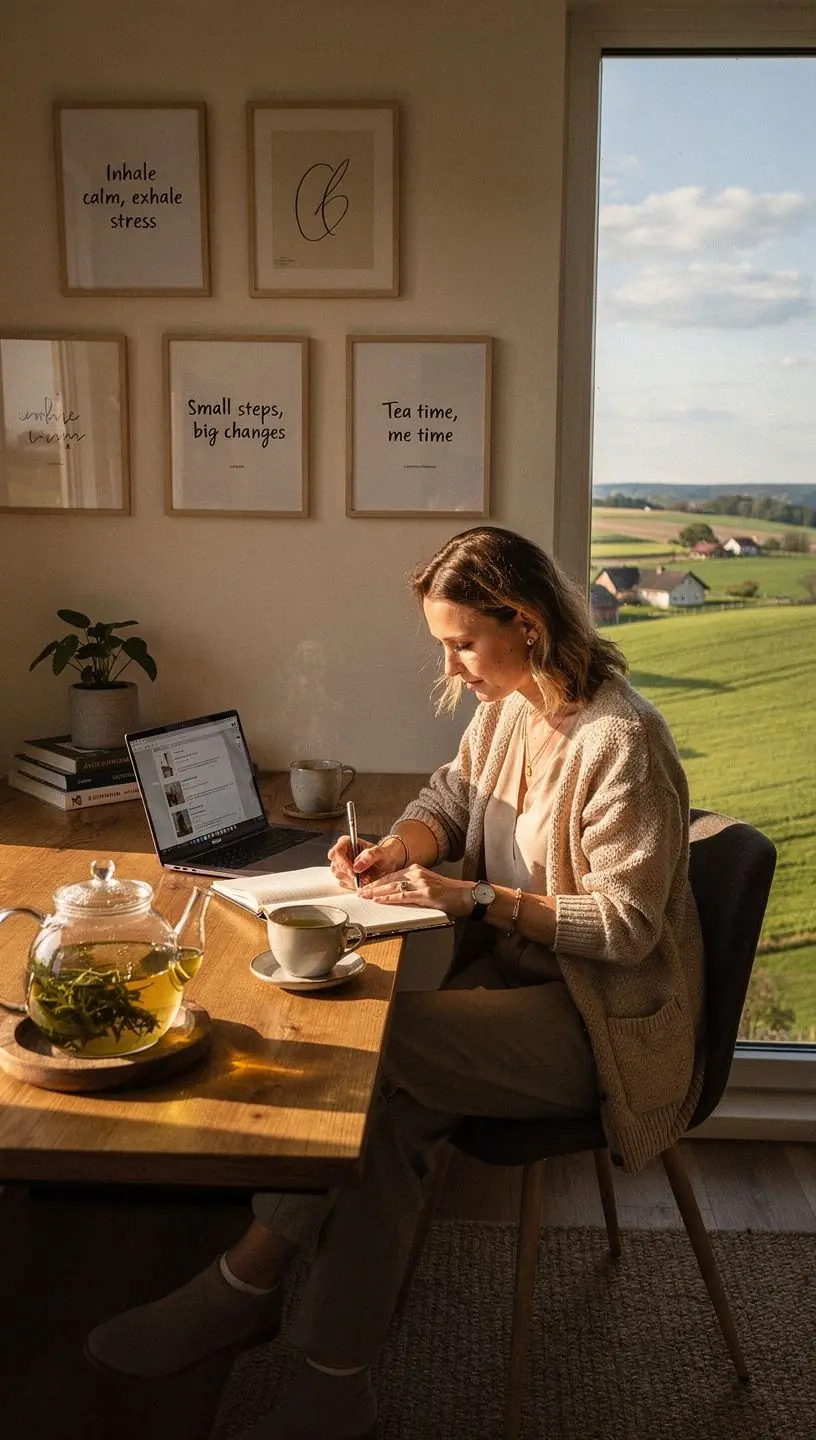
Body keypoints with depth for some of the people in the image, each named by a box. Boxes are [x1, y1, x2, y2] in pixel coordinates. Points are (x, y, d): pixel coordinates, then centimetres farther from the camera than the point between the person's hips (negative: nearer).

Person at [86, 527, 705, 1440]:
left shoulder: (620, 741, -22)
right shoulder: (507, 706, 4)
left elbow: (627, 924, -21)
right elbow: (450, 799, 16)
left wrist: (476, 899, -23)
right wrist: (395, 850, -5)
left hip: (602, 1019, -7)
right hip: (520, 978, 7)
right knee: (393, 1109, -18)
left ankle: (248, 1281, -5)